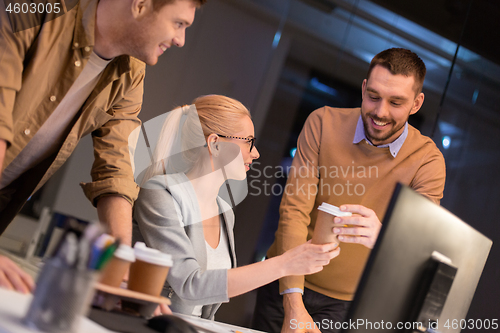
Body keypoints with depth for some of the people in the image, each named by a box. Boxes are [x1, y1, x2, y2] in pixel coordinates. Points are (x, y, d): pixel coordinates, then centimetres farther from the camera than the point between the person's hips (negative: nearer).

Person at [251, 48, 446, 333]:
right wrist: (293, 304, -25)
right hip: (284, 285, 1)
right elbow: (294, 210, -16)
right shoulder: (324, 123, -11)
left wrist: (381, 237, -48)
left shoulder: (428, 162, -14)